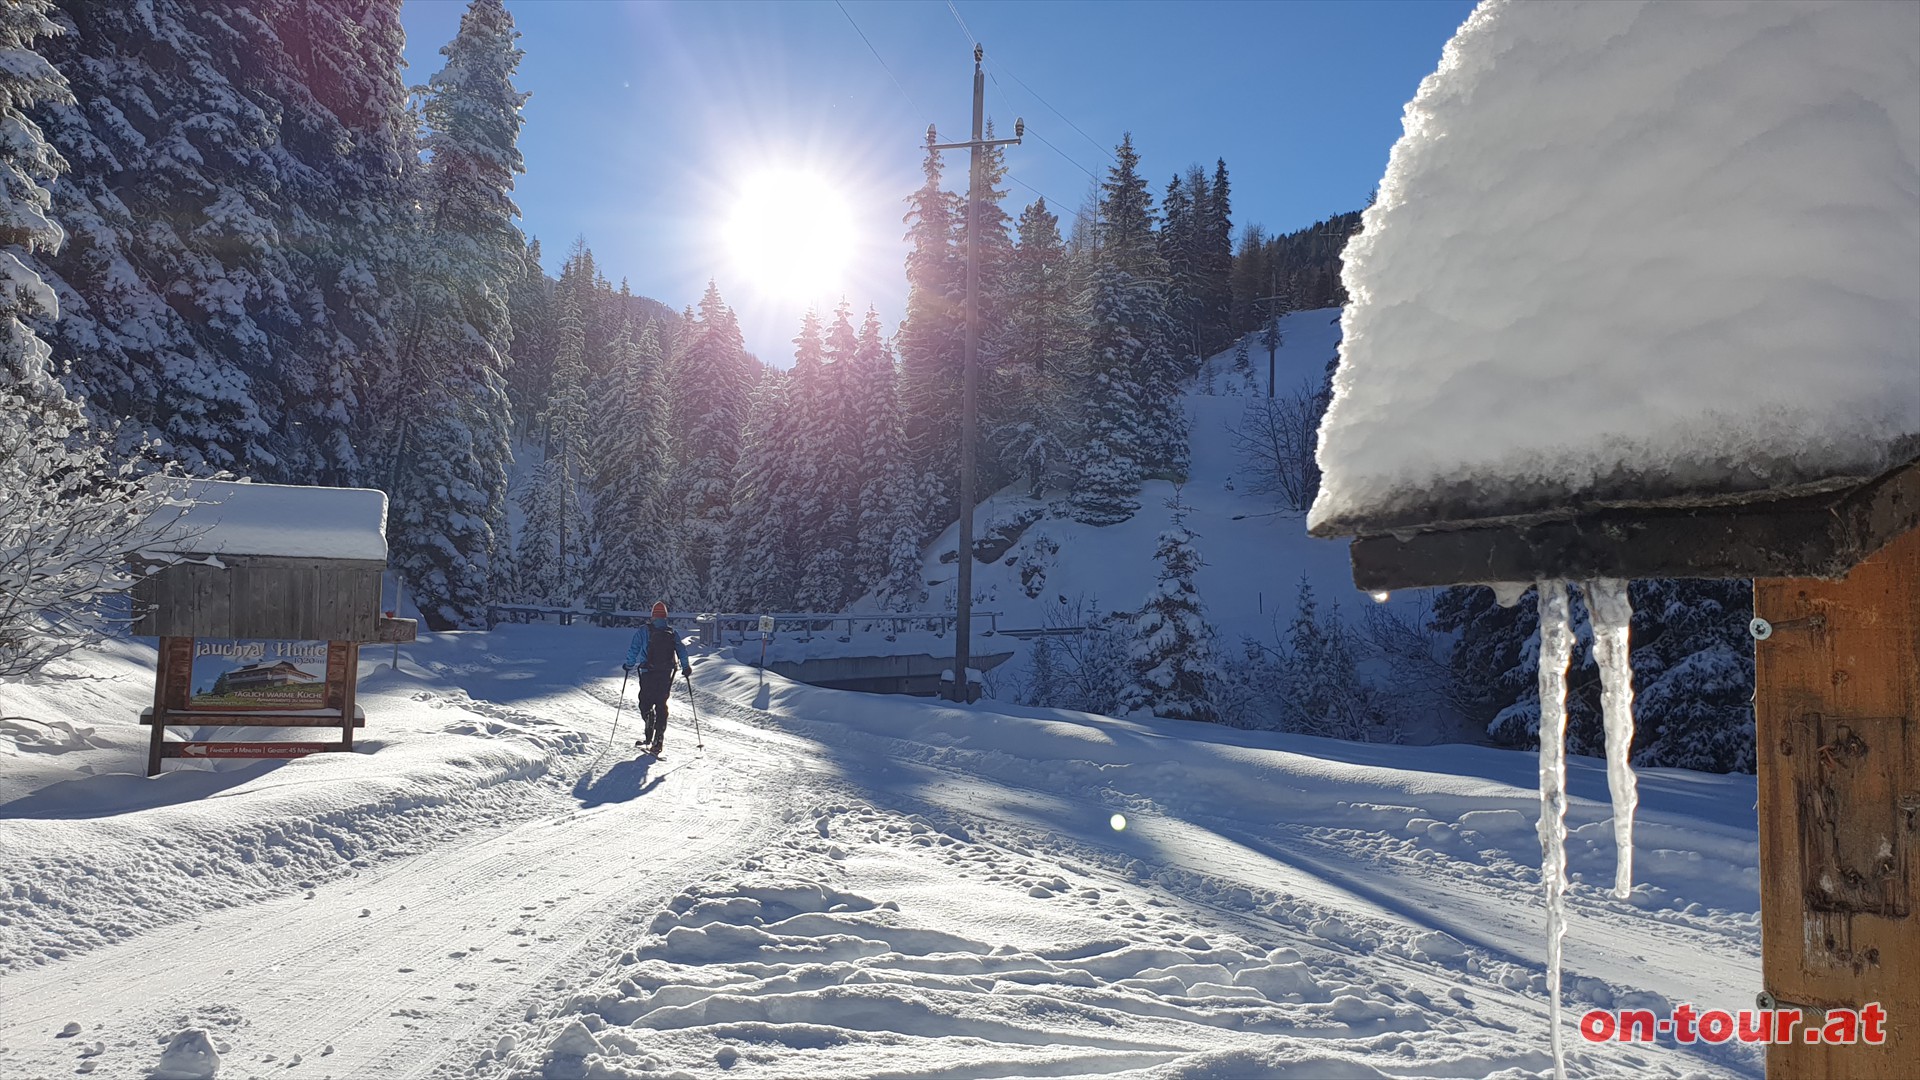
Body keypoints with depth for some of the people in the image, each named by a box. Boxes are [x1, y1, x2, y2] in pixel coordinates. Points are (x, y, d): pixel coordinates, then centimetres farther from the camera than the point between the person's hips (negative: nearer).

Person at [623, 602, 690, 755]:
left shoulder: (644, 630, -2)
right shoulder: (672, 633, 5)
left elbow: (634, 649, -4)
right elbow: (681, 650, 5)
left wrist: (628, 665, 6)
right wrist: (686, 667, 16)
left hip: (648, 673, -2)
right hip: (666, 674, 3)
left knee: (645, 703, 7)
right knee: (662, 705, 10)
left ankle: (649, 734, -12)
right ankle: (659, 739, 4)